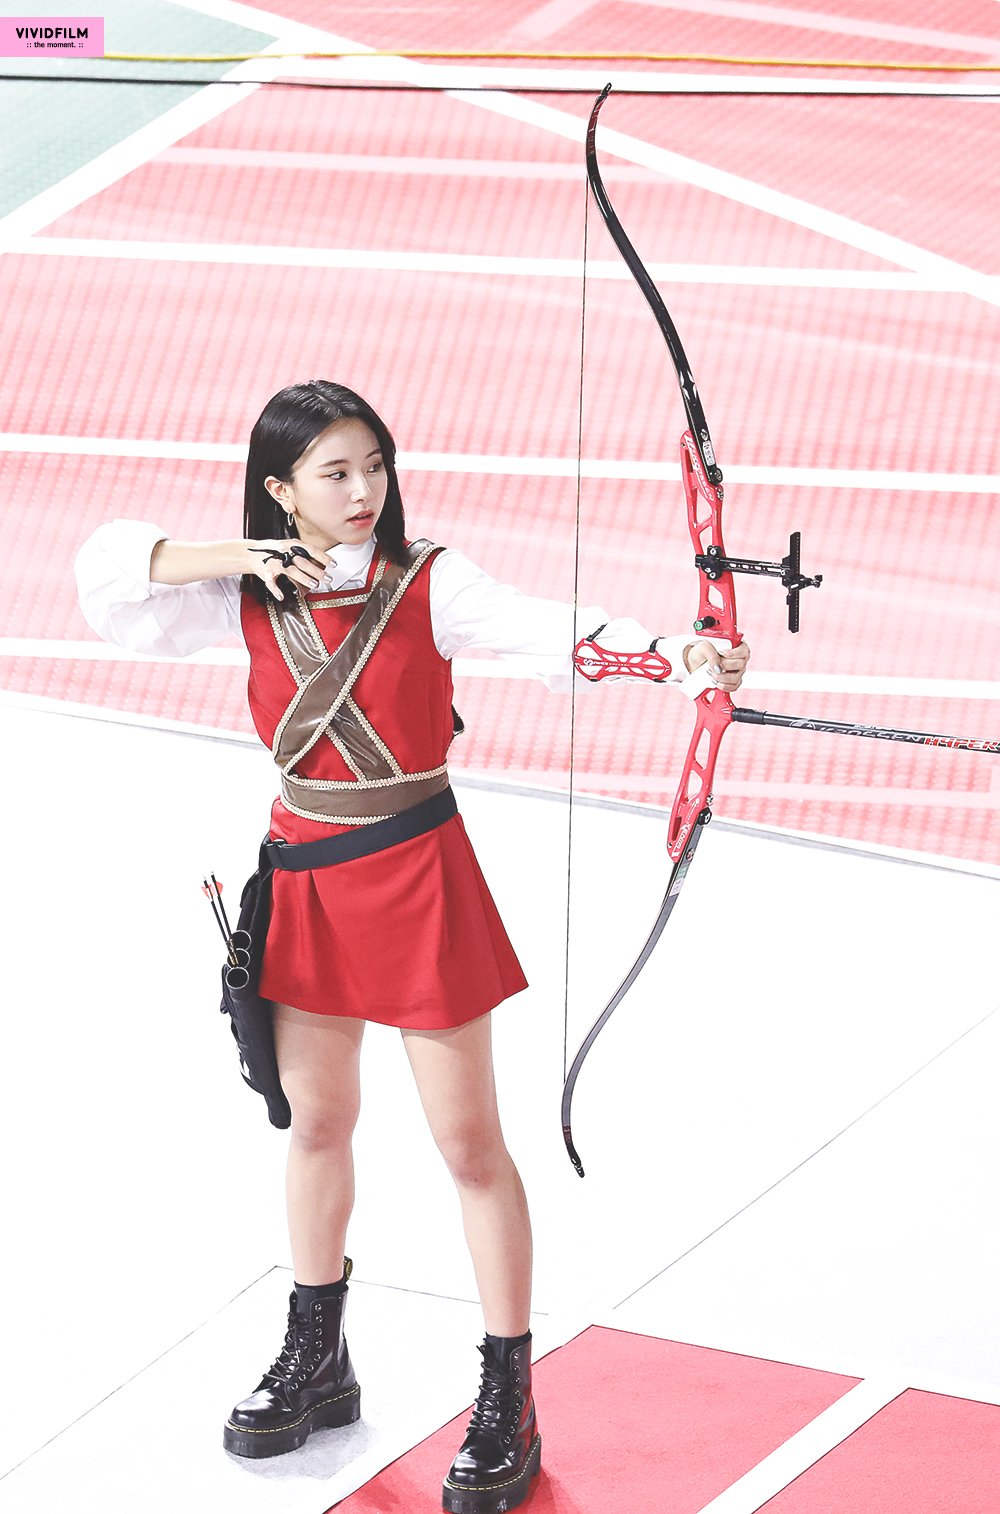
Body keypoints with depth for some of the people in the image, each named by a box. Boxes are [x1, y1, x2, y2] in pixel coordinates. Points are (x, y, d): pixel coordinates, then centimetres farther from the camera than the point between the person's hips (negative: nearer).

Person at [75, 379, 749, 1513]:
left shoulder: (431, 585, -12)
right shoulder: (257, 594, 0)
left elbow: (548, 629, -28)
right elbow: (106, 568, -1)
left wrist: (677, 653, -46)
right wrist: (235, 558, -15)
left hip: (417, 878, -4)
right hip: (304, 877, 5)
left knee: (469, 1140, 0)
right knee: (317, 1122, 18)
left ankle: (507, 1401, 9)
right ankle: (315, 1361, 36)